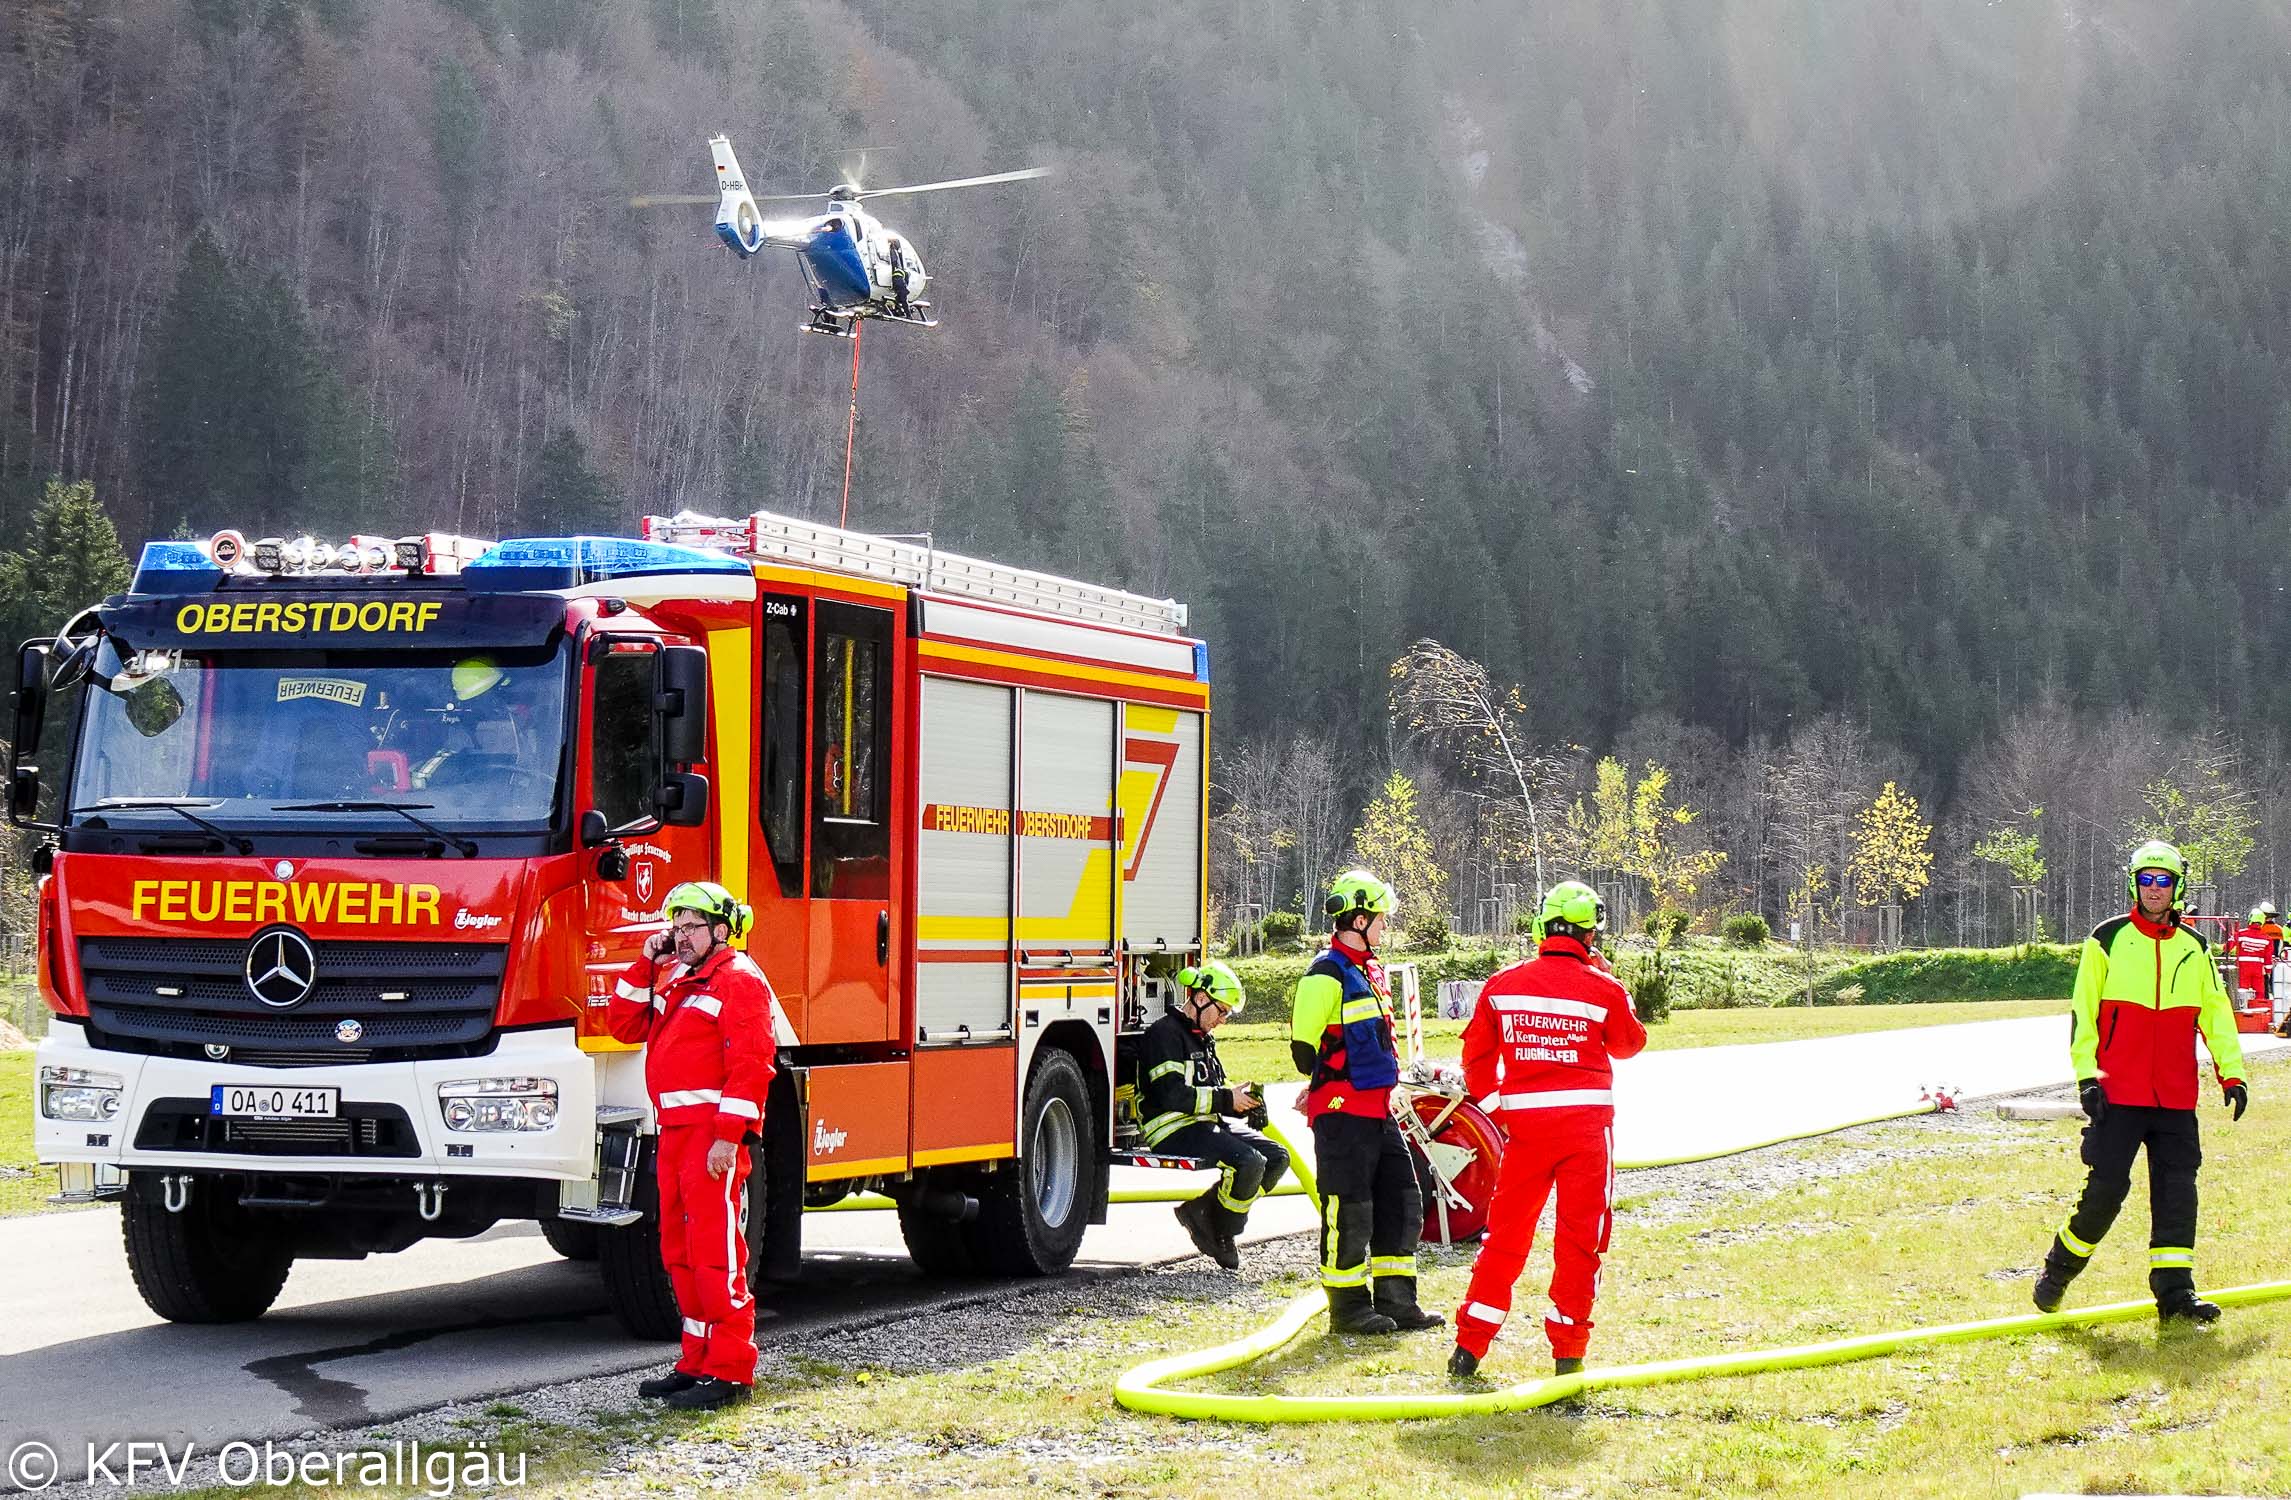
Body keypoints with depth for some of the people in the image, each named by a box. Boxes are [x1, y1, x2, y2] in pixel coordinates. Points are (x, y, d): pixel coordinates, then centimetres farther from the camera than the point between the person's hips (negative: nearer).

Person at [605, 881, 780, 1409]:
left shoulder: (739, 979, -8)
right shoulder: (676, 981, 22)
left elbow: (752, 1064, -16)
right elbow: (625, 1026, 19)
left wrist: (728, 1137, -22)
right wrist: (646, 964, 9)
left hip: (715, 1133, -10)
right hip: (675, 1133, 10)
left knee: (717, 1252, -10)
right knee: (680, 1252, 12)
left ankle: (731, 1371, -8)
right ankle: (698, 1361, 19)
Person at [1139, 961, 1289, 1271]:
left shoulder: (1203, 1039, 21)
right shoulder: (1164, 1033, -11)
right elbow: (1173, 1095, -21)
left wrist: (1241, 1102, 3)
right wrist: (1226, 1099, -17)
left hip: (1205, 1124, 10)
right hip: (1174, 1130, -10)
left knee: (1276, 1158, -2)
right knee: (1249, 1163, -27)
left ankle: (1202, 1210, -2)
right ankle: (1219, 1233, -7)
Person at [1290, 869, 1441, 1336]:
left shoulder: (1371, 969, 16)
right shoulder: (1327, 975, -15)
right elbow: (1304, 1048, -16)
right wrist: (1331, 1083, -5)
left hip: (1379, 1109, 10)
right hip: (1342, 1111, -10)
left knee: (1402, 1201, 11)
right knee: (1348, 1211, -3)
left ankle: (1395, 1301, 18)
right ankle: (1348, 1307, 5)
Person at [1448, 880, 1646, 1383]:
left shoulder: (1502, 984, 1)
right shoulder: (1602, 989, -6)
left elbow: (1477, 1056, 7)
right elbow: (1630, 1044, 12)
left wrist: (1491, 1096, 22)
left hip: (1525, 1123, 3)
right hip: (1586, 1122, -3)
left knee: (1506, 1232, 11)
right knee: (1580, 1236, 5)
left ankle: (1469, 1345, 10)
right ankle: (1567, 1349, 5)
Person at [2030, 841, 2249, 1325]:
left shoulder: (2194, 949, 13)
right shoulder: (2107, 940, 3)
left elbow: (2216, 1014, 17)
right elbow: (2083, 1011, 2)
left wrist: (2231, 1074, 7)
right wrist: (2086, 1075, -7)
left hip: (2176, 1098, 3)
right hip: (2118, 1093, -3)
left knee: (2177, 1189, -2)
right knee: (2106, 1187, -6)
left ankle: (2174, 1290, 2)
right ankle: (2059, 1269, 13)